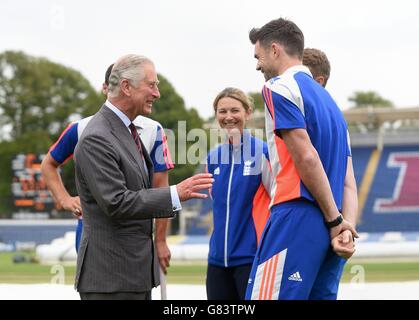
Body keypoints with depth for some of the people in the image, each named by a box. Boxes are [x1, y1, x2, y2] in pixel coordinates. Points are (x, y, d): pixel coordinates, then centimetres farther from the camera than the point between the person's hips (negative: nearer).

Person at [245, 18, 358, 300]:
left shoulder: (279, 87, -2)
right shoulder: (328, 99, 24)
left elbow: (306, 157, -13)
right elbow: (348, 181, 14)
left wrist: (335, 220, -8)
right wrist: (346, 229, 2)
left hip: (297, 216, -9)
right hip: (330, 224, 9)